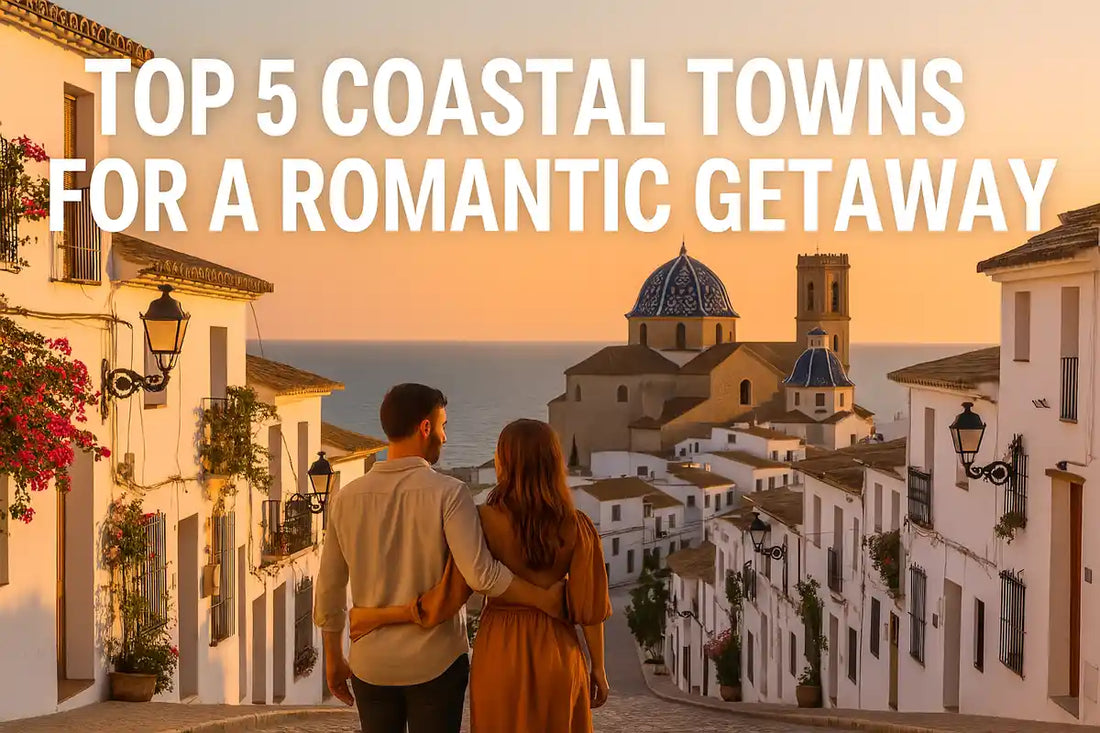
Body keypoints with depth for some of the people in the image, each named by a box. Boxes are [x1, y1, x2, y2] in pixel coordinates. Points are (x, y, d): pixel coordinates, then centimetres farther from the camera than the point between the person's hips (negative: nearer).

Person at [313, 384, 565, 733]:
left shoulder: (346, 498, -1)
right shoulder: (448, 492, -14)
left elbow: (329, 588, 4)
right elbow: (482, 574, -24)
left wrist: (333, 659, 14)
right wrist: (545, 599, -13)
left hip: (370, 665, 3)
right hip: (435, 663, -3)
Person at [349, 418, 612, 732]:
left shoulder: (484, 522, -15)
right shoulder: (576, 527, -10)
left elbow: (447, 599, -15)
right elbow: (591, 607, -7)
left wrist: (374, 617, -4)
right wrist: (598, 669, 7)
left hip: (500, 654, -1)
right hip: (557, 656, 1)